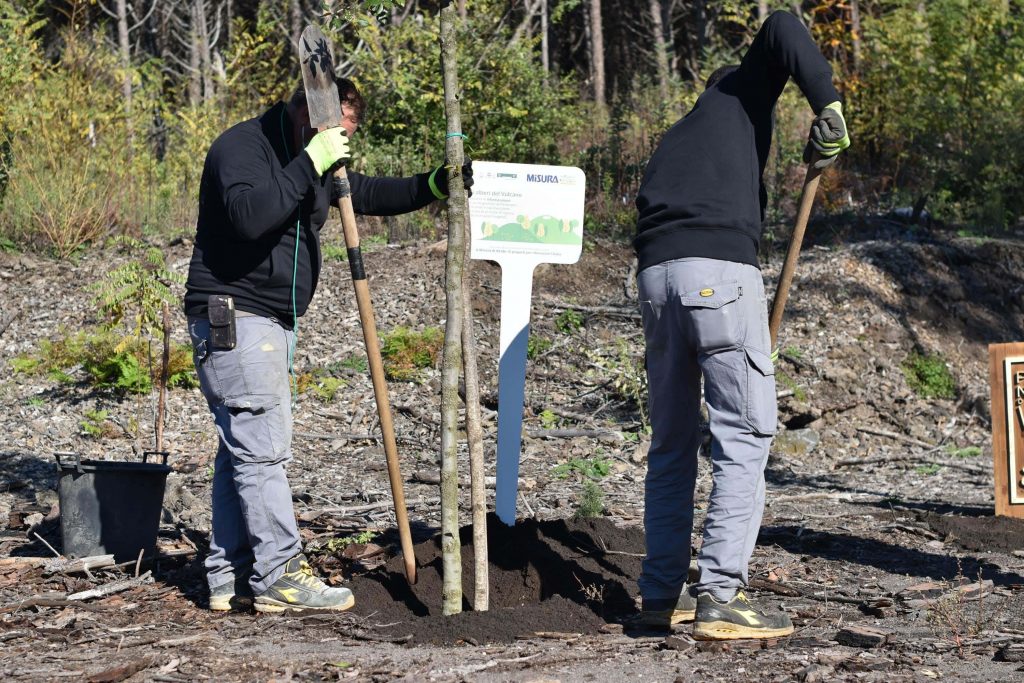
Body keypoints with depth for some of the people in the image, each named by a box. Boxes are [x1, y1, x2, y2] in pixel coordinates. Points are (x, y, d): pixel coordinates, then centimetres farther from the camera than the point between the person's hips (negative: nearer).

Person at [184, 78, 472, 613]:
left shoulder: (317, 166, 15)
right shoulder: (241, 147, -14)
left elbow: (367, 194, 25)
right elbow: (250, 215, -31)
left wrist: (433, 187, 11)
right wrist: (308, 165, -28)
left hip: (272, 322, 10)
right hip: (232, 319, -10)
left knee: (244, 449, 10)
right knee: (261, 448, -10)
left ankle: (229, 578, 13)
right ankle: (279, 576, -8)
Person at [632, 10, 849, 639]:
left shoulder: (672, 141, 33)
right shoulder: (740, 97, 17)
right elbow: (781, 27, -1)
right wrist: (827, 102, -5)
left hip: (655, 274, 7)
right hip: (720, 270, -7)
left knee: (672, 441, 15)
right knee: (745, 433, -5)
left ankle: (662, 593, 17)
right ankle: (720, 598, -13)